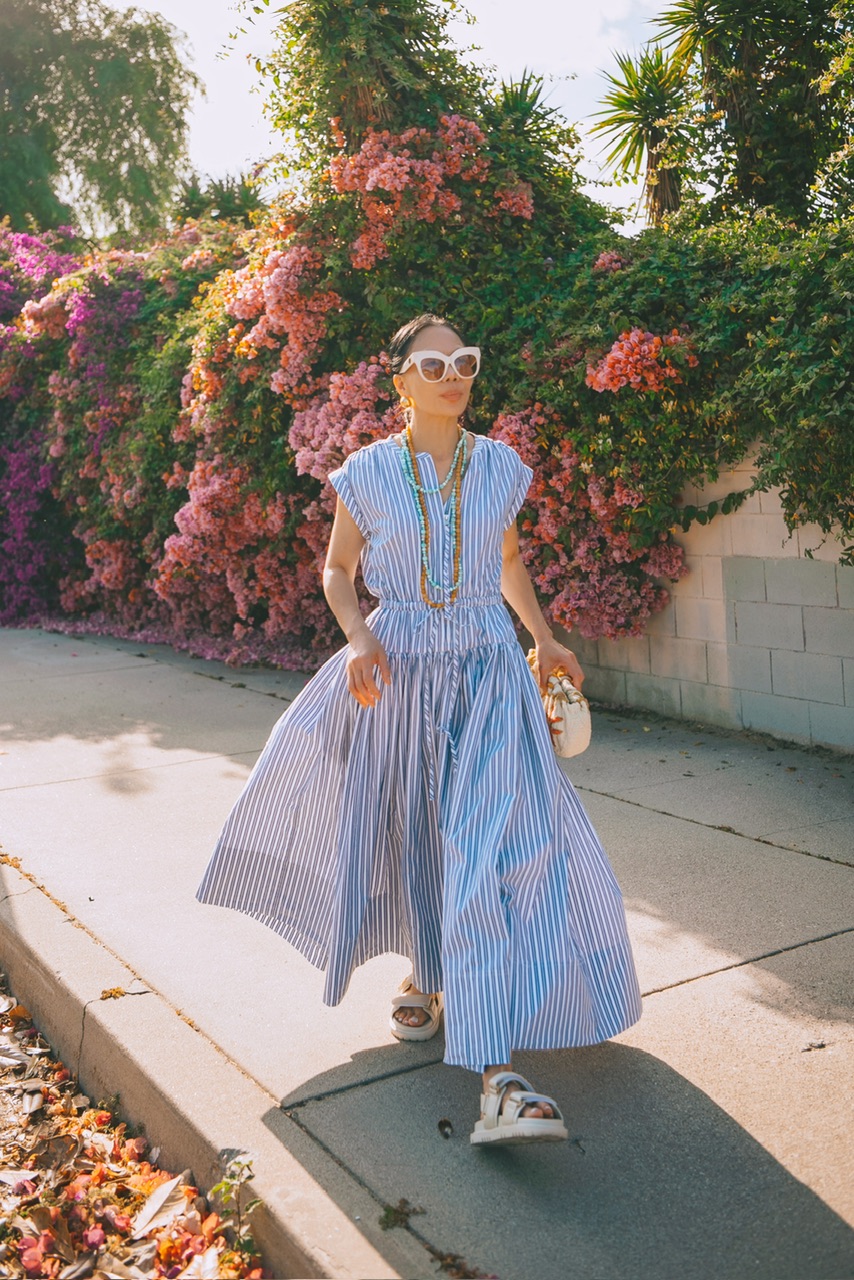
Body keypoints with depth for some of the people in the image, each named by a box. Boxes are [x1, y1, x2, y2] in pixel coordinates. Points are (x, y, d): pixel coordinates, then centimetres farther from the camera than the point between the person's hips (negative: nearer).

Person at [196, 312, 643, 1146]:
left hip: (489, 671, 0)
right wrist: (358, 638, -10)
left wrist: (544, 641, 17)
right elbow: (337, 570, 8)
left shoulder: (500, 467, 4)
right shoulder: (367, 474, -1)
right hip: (399, 672, 0)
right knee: (410, 836, 12)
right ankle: (428, 974, 43)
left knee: (492, 846, -14)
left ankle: (498, 1076, -17)